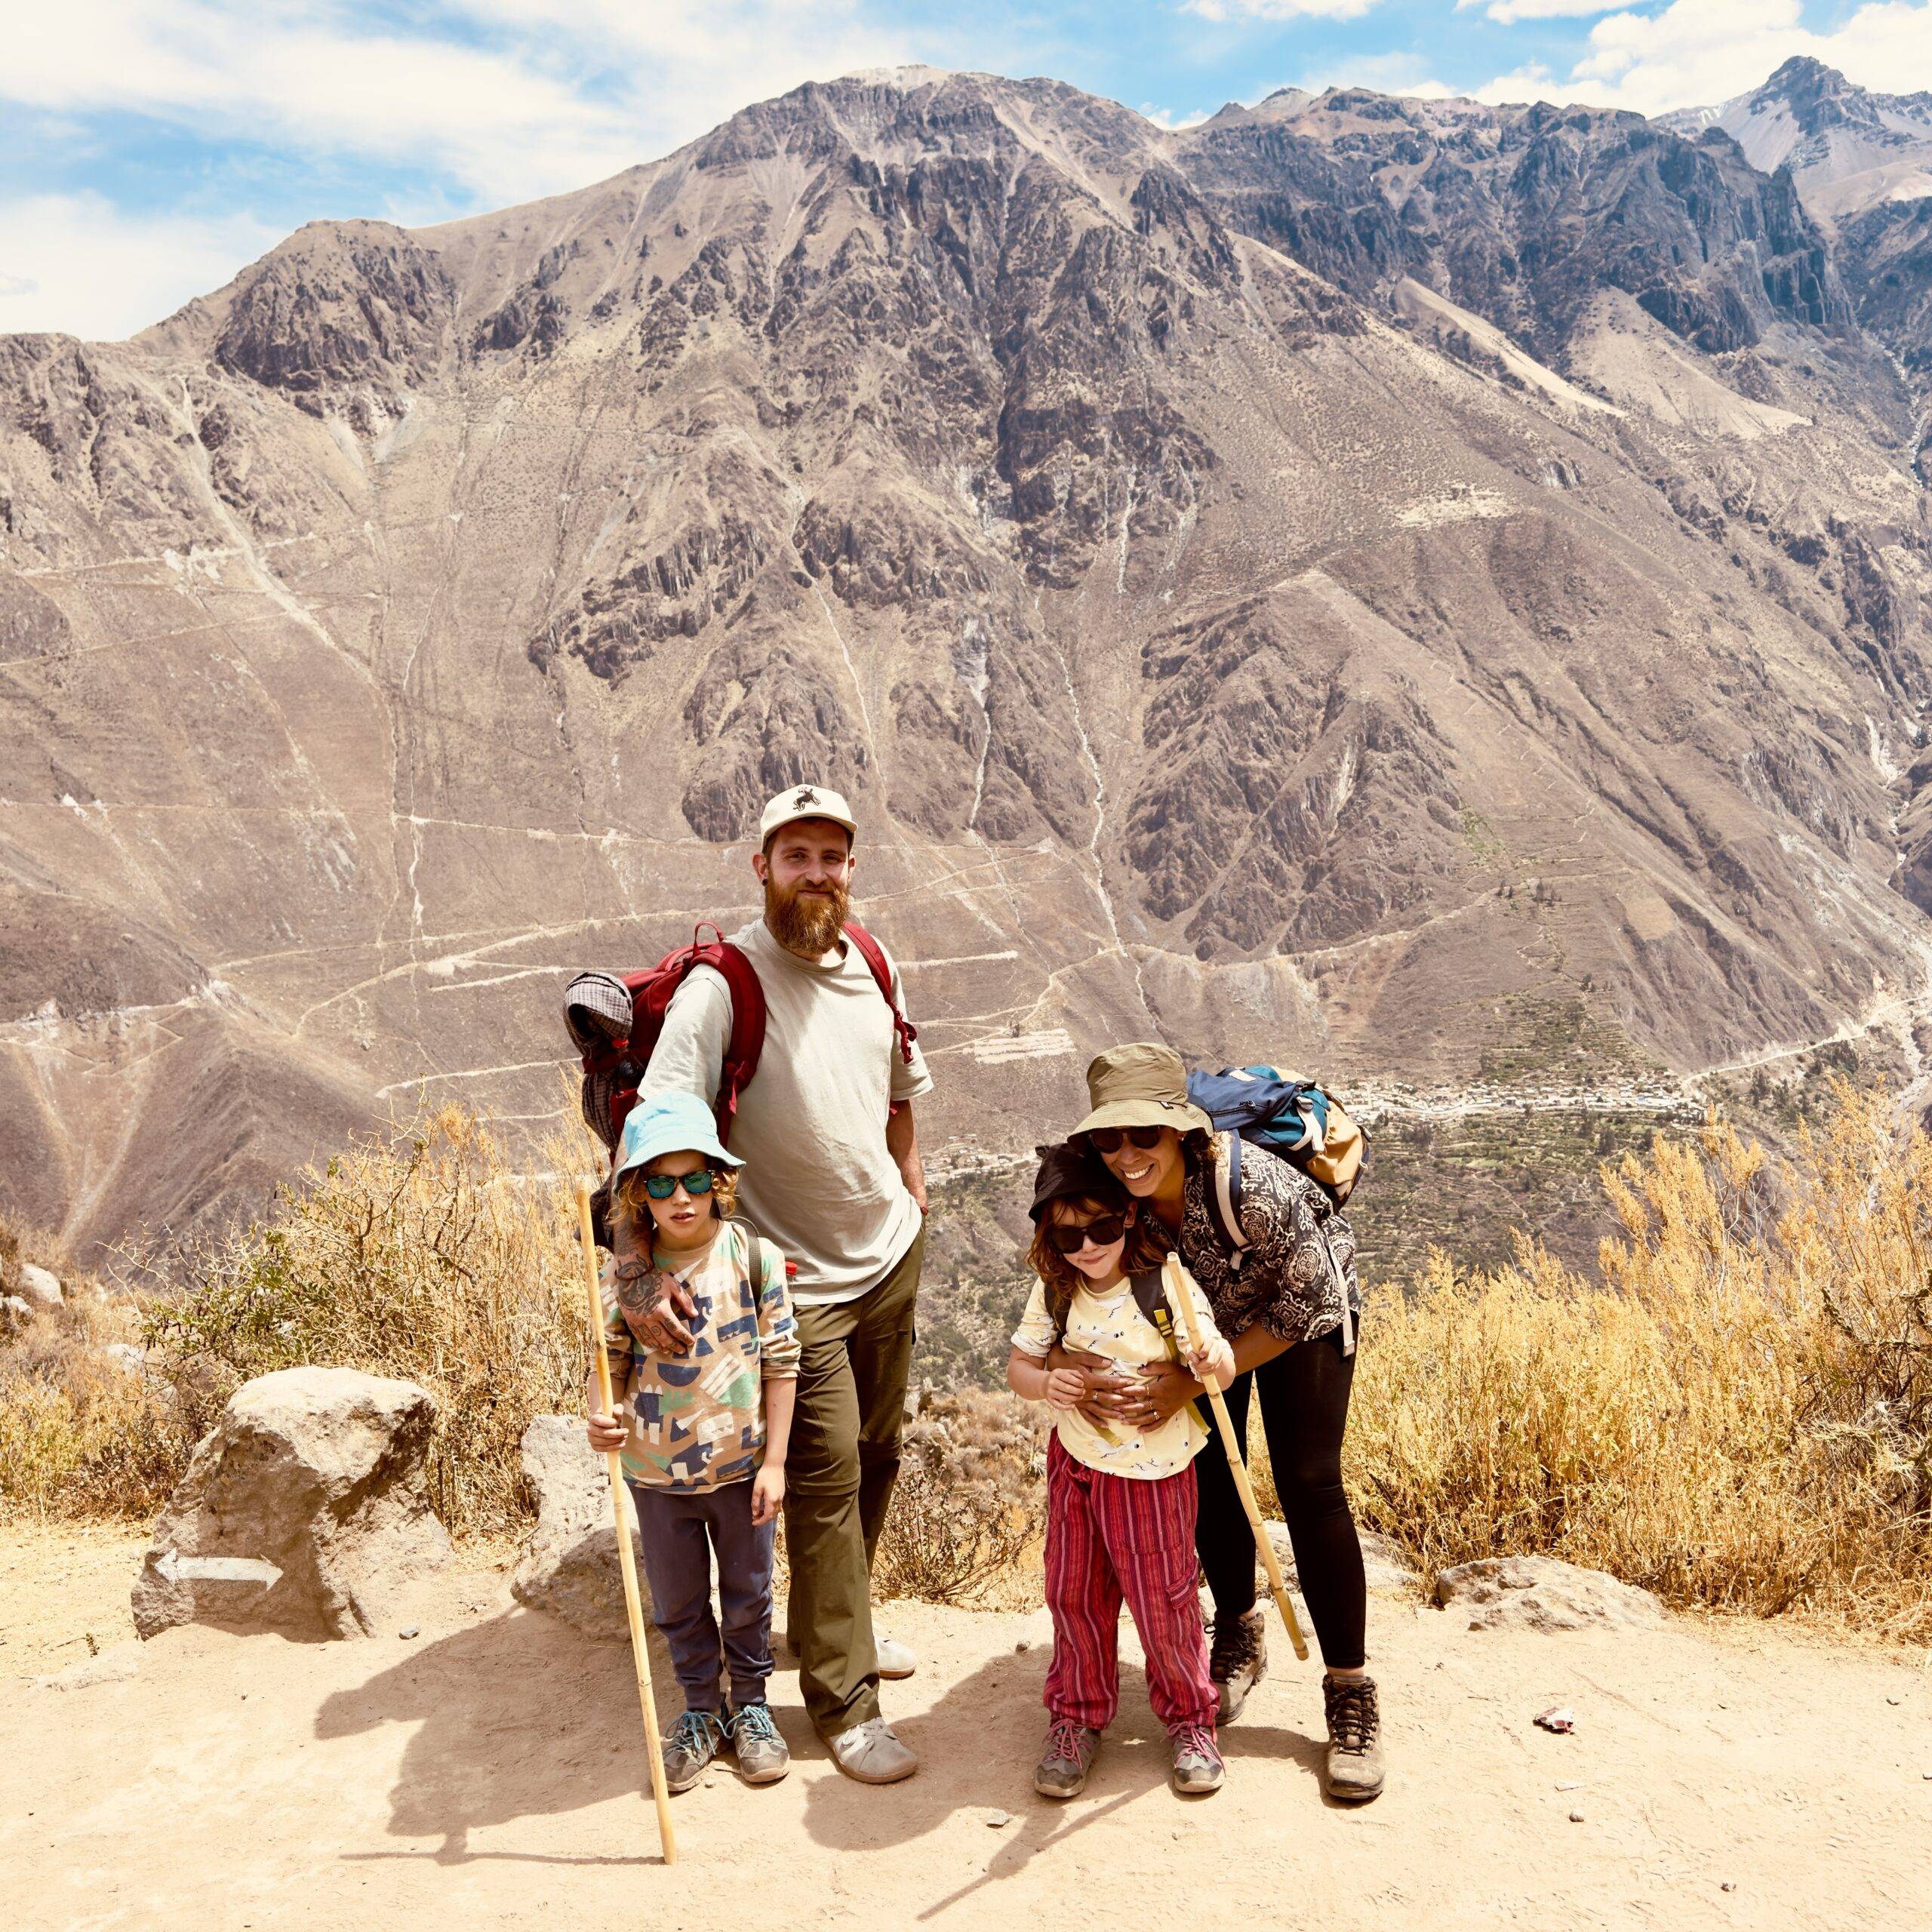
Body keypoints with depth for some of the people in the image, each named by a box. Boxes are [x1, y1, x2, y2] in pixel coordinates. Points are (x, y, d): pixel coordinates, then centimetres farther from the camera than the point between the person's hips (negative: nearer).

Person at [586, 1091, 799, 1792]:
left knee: (748, 1595, 17)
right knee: (677, 1603, 17)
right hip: (657, 1473, 1)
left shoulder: (754, 1256, -13)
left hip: (741, 1467, -1)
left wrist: (774, 1461, -7)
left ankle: (750, 1706, 39)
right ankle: (700, 1711, 39)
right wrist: (597, 1415, -23)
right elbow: (610, 1359, -1)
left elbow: (780, 1364, -8)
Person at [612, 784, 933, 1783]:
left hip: (891, 1258, 7)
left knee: (876, 1457, 19)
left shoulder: (872, 969, 3)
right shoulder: (724, 983, -19)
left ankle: (843, 1619, 42)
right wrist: (642, 1270, -35)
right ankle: (843, 1700, 13)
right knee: (825, 1478, -3)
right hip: (796, 1280, -7)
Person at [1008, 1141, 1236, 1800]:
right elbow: (1019, 1363, -1)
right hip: (1076, 1460, 3)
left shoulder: (1166, 1286, -19)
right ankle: (1077, 1715, 34)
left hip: (1152, 1469, -3)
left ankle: (1189, 1716, 32)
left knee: (1163, 1600, 7)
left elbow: (1221, 1364, -24)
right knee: (1074, 1595, 12)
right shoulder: (1053, 1290, -8)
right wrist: (1045, 1383, -23)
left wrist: (1210, 1360, -49)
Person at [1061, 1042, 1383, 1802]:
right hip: (1203, 1316, 4)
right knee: (1209, 1476, 8)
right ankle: (1239, 1632, 34)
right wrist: (1085, 1378, -33)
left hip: (1301, 1310, -4)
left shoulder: (1255, 1187, -42)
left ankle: (1350, 1691, 6)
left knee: (1309, 1486, -9)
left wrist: (1197, 1376, -33)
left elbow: (1303, 1308, -27)